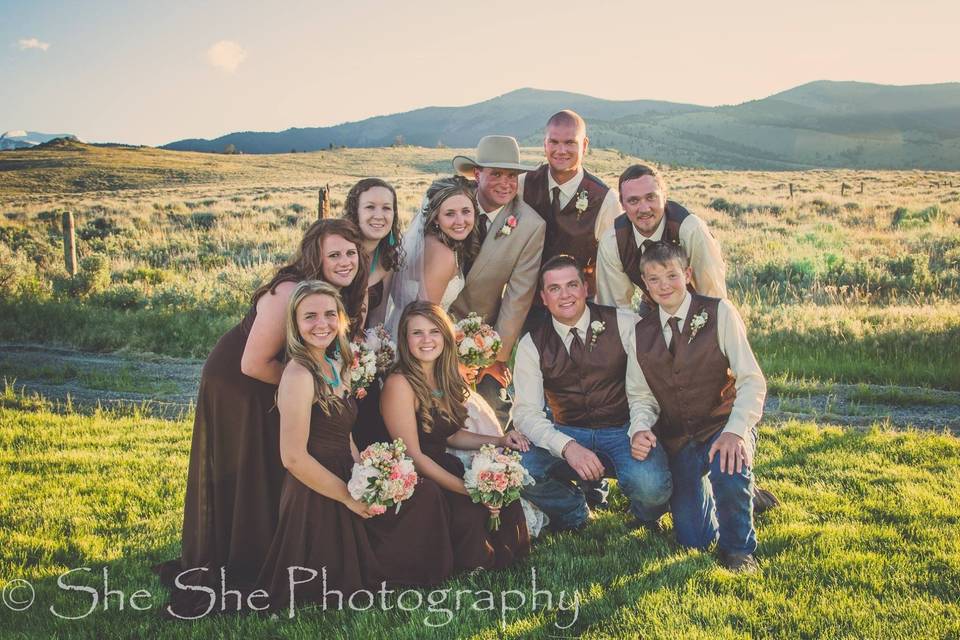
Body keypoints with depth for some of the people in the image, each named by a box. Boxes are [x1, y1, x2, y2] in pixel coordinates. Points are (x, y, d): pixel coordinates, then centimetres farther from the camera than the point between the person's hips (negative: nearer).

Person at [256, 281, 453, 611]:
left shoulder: (338, 367, 9)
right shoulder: (298, 375, -20)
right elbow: (294, 458, -23)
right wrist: (350, 497, -14)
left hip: (342, 480, 9)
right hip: (315, 498, -9)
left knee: (426, 494, 8)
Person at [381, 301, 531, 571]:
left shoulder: (445, 377, 8)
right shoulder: (399, 384, -16)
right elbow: (413, 455, -18)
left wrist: (498, 441, 5)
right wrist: (466, 488, -22)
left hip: (442, 469, 7)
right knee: (470, 512, -28)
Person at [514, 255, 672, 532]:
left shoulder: (624, 323, -3)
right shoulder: (532, 344, 0)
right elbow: (526, 412, -8)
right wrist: (567, 446, -25)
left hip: (624, 431, -1)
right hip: (568, 434, 2)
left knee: (650, 484, -32)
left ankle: (645, 519, 8)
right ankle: (574, 514, 6)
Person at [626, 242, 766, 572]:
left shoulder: (719, 313, -8)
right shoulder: (641, 333, 3)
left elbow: (752, 381, -14)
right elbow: (641, 396, 6)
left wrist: (735, 431, -29)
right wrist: (640, 429, -17)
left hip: (723, 427, -3)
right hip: (677, 439, 3)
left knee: (728, 470, -37)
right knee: (694, 538, -2)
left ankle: (738, 548, -6)